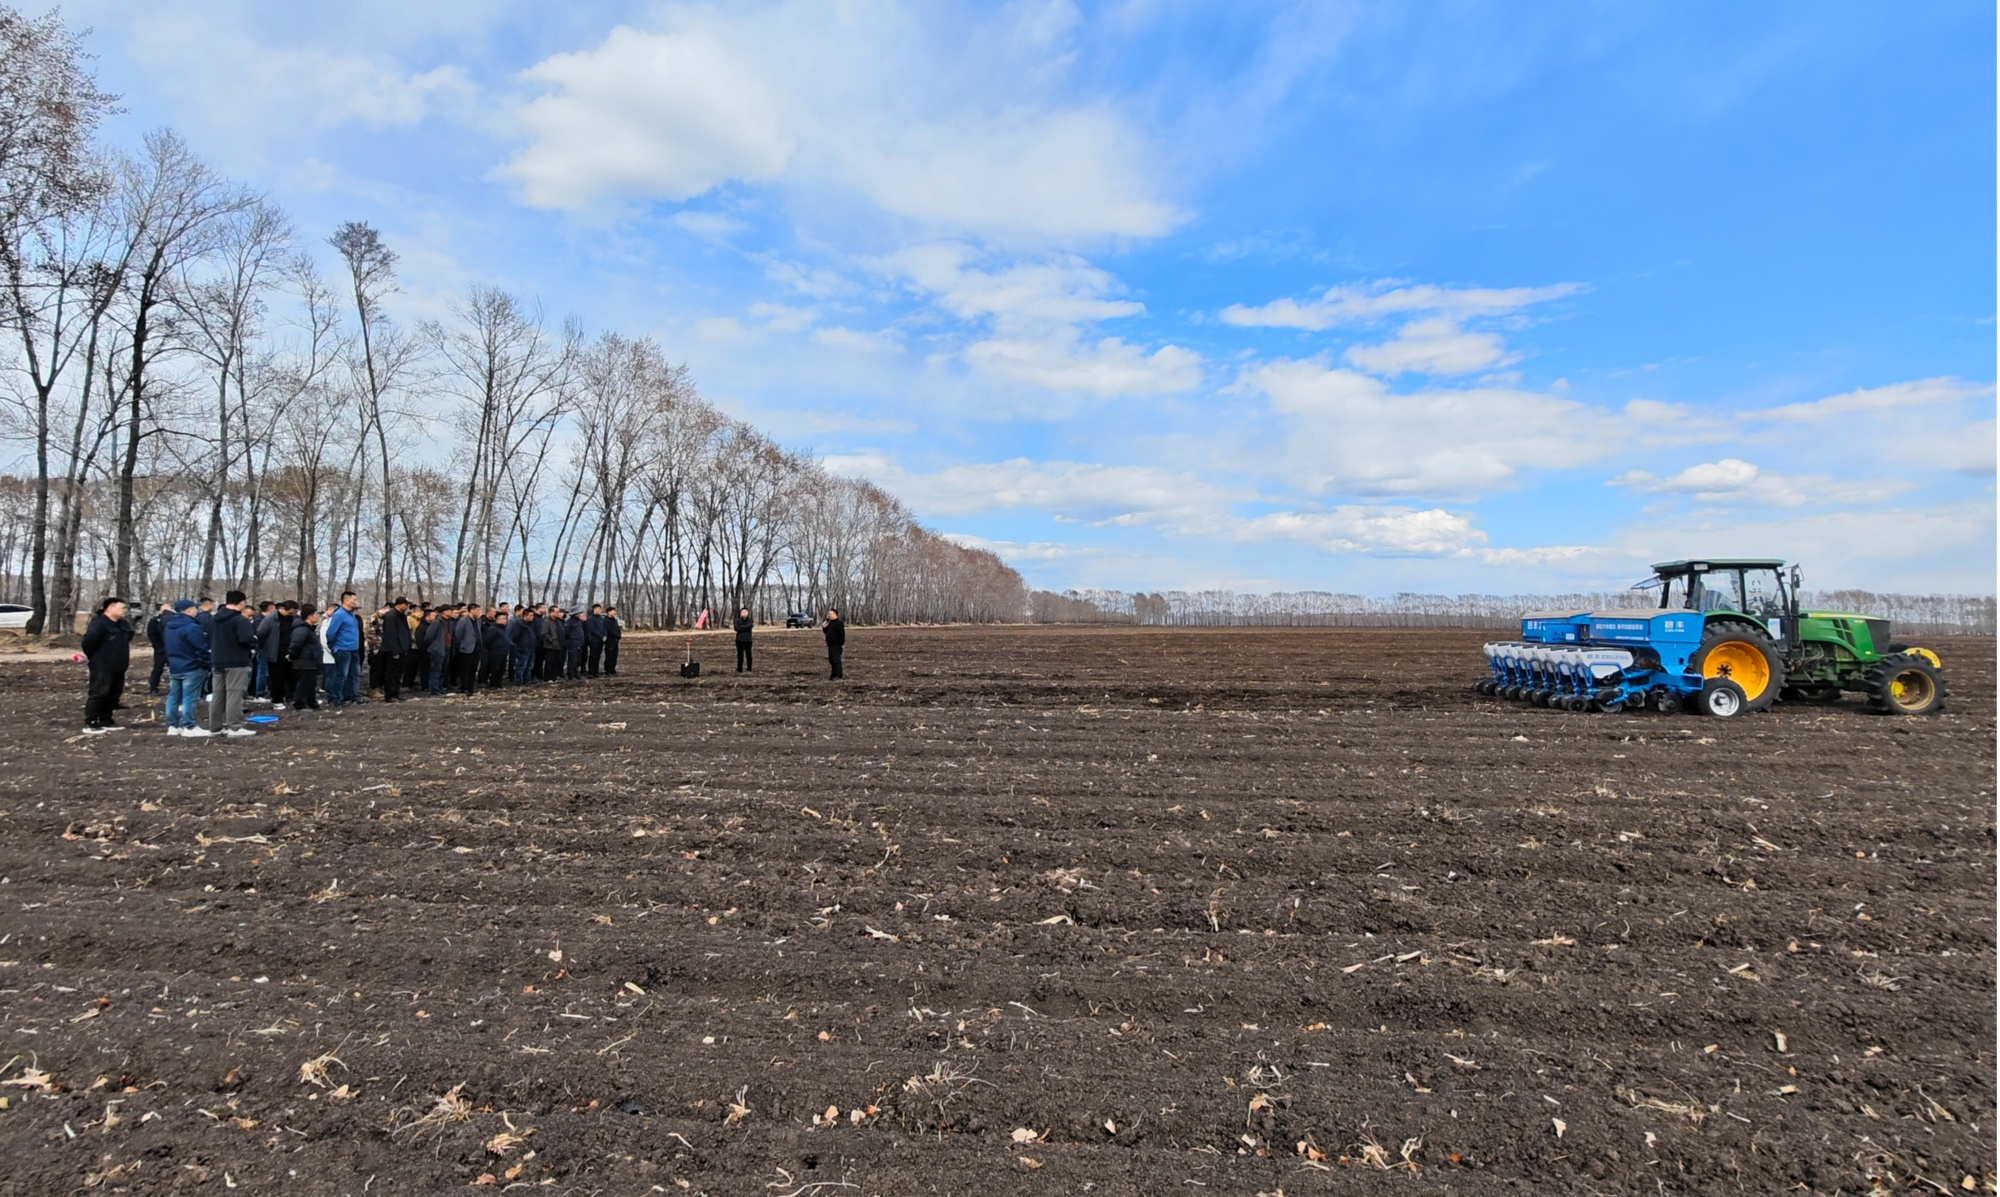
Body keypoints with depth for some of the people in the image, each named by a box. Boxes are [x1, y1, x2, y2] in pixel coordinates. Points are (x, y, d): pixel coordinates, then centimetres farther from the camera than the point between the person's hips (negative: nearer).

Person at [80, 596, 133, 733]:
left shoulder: (122, 624, 13)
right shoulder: (99, 623, -15)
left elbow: (125, 641, 29)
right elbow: (88, 640, -23)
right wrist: (94, 658, -8)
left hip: (118, 668, 9)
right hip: (102, 668, -9)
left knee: (113, 695, 12)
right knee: (98, 694, -8)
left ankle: (105, 721, 21)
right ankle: (90, 724, -4)